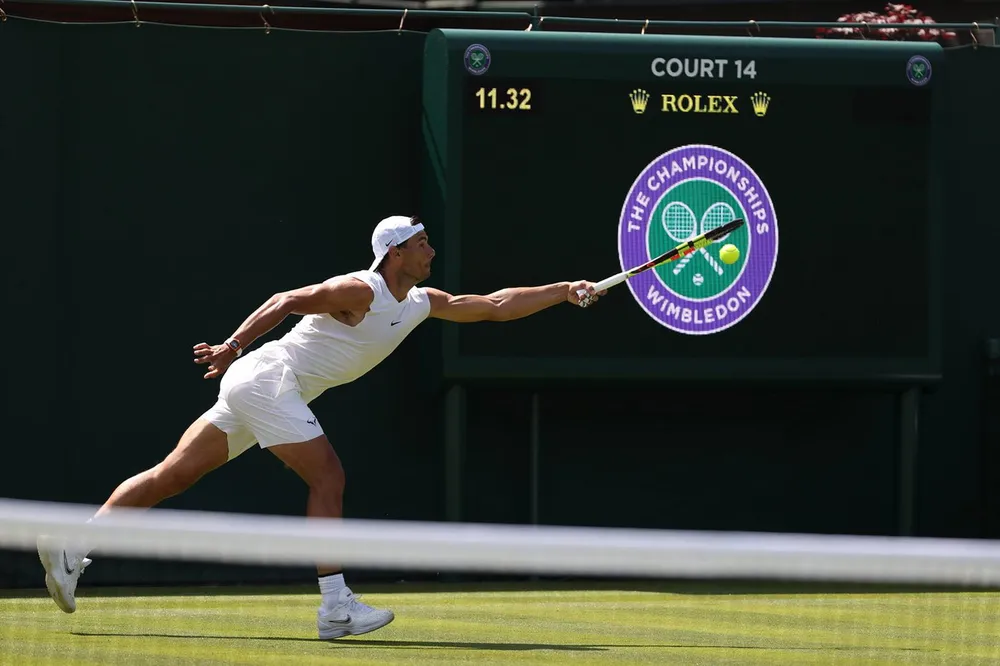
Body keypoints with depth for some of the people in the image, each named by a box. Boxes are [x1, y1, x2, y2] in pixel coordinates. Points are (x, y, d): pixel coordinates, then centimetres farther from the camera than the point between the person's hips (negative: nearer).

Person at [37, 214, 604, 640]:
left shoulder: (421, 303, 13)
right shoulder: (361, 292, -14)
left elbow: (494, 306, 17)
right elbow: (287, 301, -19)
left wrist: (565, 291, 14)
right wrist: (234, 345, -25)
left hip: (255, 390, 9)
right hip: (269, 378, -9)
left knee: (173, 476, 5)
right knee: (329, 477, -11)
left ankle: (74, 546, 2)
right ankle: (336, 607, -12)